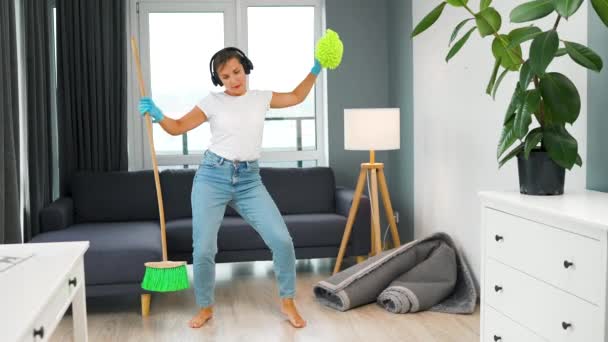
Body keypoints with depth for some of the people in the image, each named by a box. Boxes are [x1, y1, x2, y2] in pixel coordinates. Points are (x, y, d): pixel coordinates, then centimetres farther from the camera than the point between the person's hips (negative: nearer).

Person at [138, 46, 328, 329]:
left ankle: (287, 302, 11)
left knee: (282, 240, -9)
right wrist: (157, 115, -13)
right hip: (212, 177, -2)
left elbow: (296, 97, 25)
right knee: (203, 250, -6)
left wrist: (315, 70, 18)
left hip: (249, 181, 2)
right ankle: (205, 307, 19)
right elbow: (177, 128, 5)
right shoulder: (212, 102, 2)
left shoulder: (261, 98, 10)